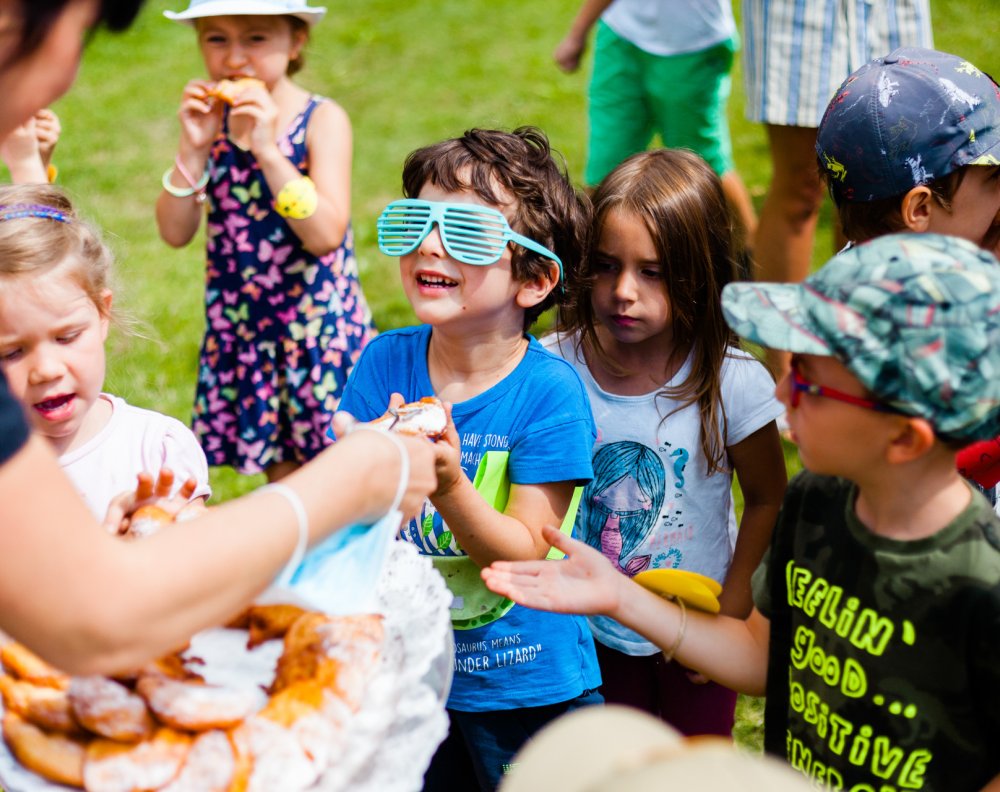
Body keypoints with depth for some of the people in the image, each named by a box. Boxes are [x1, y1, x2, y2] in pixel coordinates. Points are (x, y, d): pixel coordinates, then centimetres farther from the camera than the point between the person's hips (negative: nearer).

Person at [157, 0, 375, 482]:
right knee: (279, 469, 13)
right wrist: (192, 147, -14)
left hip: (317, 323, -4)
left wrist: (267, 149, -27)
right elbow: (174, 233, -2)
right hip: (237, 326, 4)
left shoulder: (323, 120, -9)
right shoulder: (210, 120, 3)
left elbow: (326, 235, -20)